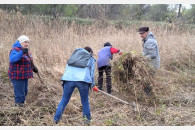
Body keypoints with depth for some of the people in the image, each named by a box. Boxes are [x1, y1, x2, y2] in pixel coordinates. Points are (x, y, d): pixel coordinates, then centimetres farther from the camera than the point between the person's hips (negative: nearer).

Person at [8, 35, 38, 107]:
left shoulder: (26, 50, 11)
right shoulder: (15, 50, -16)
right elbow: (12, 59, -35)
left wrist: (33, 67, 8)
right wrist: (22, 52, -45)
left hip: (24, 75, 9)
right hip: (17, 76, -9)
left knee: (24, 92, 18)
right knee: (19, 93, -4)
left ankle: (21, 104, 33)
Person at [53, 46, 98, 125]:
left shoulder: (74, 55, 27)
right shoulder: (91, 59, 20)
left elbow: (67, 69, 22)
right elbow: (91, 74, 18)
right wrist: (93, 86, 28)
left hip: (69, 79, 2)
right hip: (83, 80, -2)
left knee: (64, 100, 12)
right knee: (85, 102, 14)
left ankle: (56, 120, 12)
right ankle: (87, 121, 21)